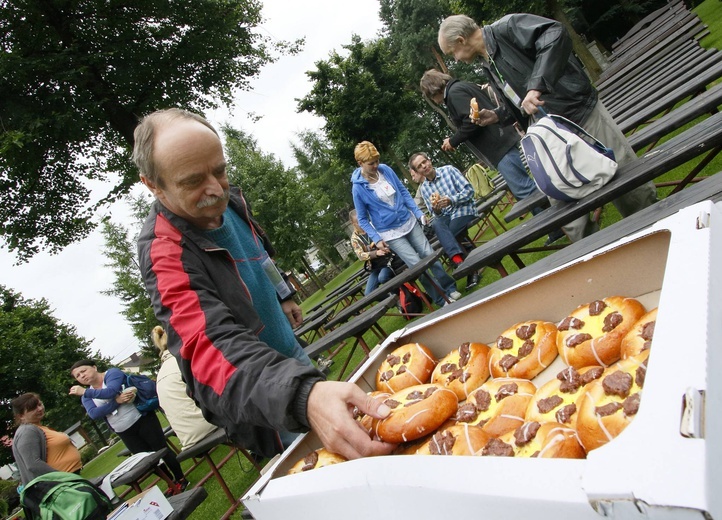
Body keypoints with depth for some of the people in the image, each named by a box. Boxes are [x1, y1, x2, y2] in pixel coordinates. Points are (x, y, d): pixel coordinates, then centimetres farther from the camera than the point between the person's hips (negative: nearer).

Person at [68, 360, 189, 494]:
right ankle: (171, 483, 25)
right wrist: (117, 401, -24)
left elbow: (111, 391, -25)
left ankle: (181, 479, 16)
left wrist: (85, 392, -18)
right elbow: (93, 414, -12)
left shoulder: (112, 373, -5)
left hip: (142, 419, -5)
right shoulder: (87, 397, 8)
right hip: (124, 432, 5)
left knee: (161, 450, 1)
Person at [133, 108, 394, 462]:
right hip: (256, 406, -7)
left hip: (295, 361, 7)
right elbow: (212, 345, -46)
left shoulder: (228, 200, -8)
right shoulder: (163, 253, -31)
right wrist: (304, 396, -60)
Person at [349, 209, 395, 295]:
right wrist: (376, 253, -26)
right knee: (369, 293, -11)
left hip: (388, 258, -3)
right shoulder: (355, 238, 3)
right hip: (375, 267, 3)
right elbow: (361, 256, -8)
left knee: (382, 277, -34)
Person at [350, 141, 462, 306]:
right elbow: (362, 220, -7)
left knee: (430, 256, 4)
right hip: (390, 233, -4)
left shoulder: (386, 170, -3)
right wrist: (377, 239, -15)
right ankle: (441, 299, 8)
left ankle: (450, 288, 21)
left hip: (409, 222, 4)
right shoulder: (358, 188, -15)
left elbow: (403, 192, 9)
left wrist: (418, 213, 3)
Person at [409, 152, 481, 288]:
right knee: (436, 223, -33)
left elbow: (469, 190, -8)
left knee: (444, 237, -29)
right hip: (445, 216, 3)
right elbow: (436, 214, 7)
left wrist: (451, 200, -24)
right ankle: (462, 261, -36)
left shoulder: (448, 170, -2)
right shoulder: (424, 188, 9)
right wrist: (435, 209, -18)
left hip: (464, 209, -3)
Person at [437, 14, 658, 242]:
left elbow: (556, 34, -27)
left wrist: (536, 86, -34)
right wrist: (496, 116, 5)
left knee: (632, 187, 1)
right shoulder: (488, 66, 14)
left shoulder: (505, 29, -11)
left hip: (582, 114, -8)